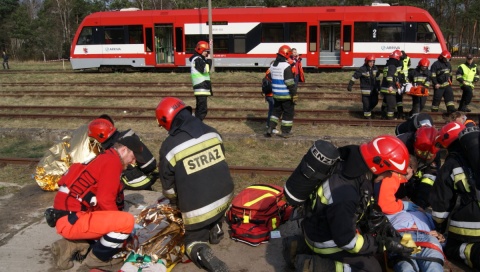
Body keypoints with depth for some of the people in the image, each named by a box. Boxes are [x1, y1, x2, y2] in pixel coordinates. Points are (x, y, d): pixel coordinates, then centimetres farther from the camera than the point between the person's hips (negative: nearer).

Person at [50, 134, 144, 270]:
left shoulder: (104, 159, 19)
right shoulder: (112, 161, -12)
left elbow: (102, 199, 20)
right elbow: (105, 201, -19)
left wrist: (116, 224, 14)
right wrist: (120, 225, -4)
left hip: (67, 218, 10)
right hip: (71, 220, -10)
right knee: (127, 221, -21)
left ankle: (71, 245, 12)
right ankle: (97, 258, -2)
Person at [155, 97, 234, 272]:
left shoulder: (169, 147, -14)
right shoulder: (212, 133, -1)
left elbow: (168, 187, -2)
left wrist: (176, 204, 19)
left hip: (197, 209, -4)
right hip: (224, 197, 5)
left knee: (194, 240, 18)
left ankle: (201, 253, -14)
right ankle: (216, 227, 12)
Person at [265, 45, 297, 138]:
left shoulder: (272, 65, 6)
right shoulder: (286, 66, -18)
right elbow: (290, 82, -19)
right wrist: (294, 95, -15)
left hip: (276, 94, 7)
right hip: (286, 95, -7)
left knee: (276, 111, 20)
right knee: (288, 113, 7)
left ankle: (270, 128, 12)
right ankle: (285, 132, 13)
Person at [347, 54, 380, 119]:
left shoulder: (375, 68, 3)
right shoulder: (362, 69, -16)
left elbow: (377, 77, 18)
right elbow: (354, 77, -14)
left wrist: (378, 86, 24)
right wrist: (350, 85, -15)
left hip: (374, 89, 6)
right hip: (366, 89, -6)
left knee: (375, 101, 13)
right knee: (366, 103, -2)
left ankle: (368, 110, 36)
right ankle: (367, 114, 15)